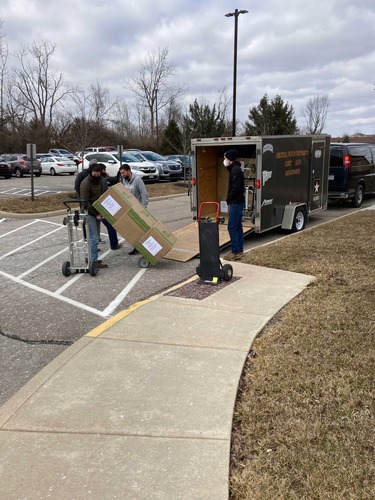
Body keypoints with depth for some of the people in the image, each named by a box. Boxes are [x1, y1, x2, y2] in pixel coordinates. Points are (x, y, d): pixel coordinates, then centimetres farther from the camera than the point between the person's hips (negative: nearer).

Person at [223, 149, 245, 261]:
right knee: (238, 227, 13)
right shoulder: (236, 168, 16)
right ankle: (239, 250, 19)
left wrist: (228, 199, -12)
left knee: (232, 227, -7)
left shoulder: (235, 170, -15)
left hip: (236, 203, -10)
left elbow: (236, 187, -24)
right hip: (239, 202, 10)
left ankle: (235, 252, -4)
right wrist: (230, 199, 11)